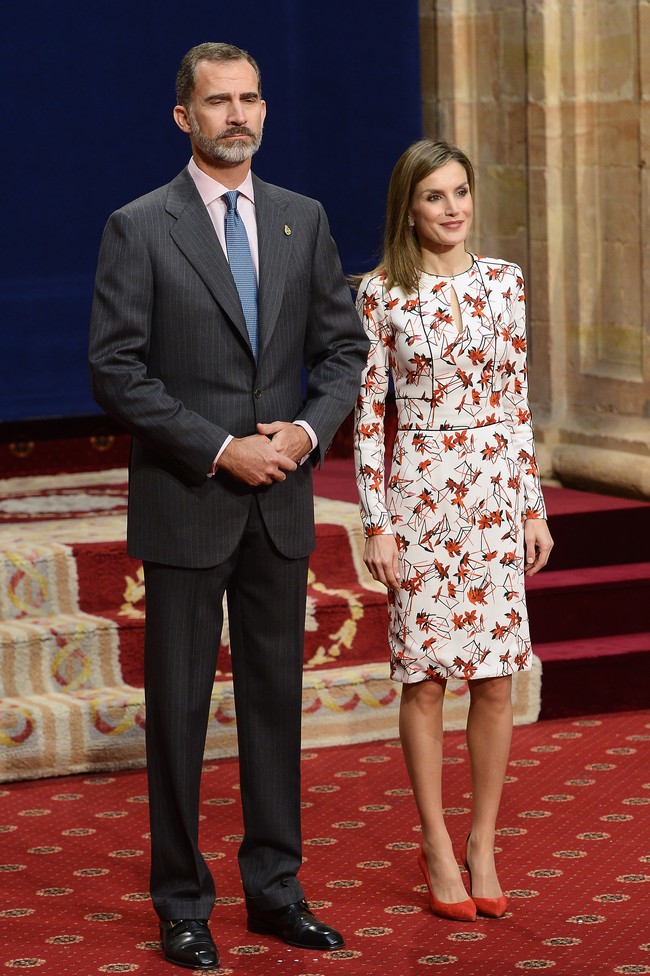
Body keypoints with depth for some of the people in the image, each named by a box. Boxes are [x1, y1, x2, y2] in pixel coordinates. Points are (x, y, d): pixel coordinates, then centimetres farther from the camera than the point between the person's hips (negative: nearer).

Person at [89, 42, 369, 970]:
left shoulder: (304, 220, 8)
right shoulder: (139, 229, -6)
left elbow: (344, 347, 11)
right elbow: (115, 370, -10)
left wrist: (308, 429, -8)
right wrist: (220, 450, -15)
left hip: (281, 505, 4)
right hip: (185, 506, -4)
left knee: (276, 695, 10)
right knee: (179, 705, 3)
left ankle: (275, 887, 20)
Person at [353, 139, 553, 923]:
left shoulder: (503, 282, 5)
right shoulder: (382, 294, -3)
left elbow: (516, 397, 9)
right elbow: (368, 412, -3)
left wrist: (535, 506, 7)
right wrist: (376, 522, -7)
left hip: (495, 489, 3)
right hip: (418, 493, -3)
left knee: (495, 676, 3)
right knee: (424, 675, 2)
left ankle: (482, 844, 15)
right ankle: (437, 847, 14)